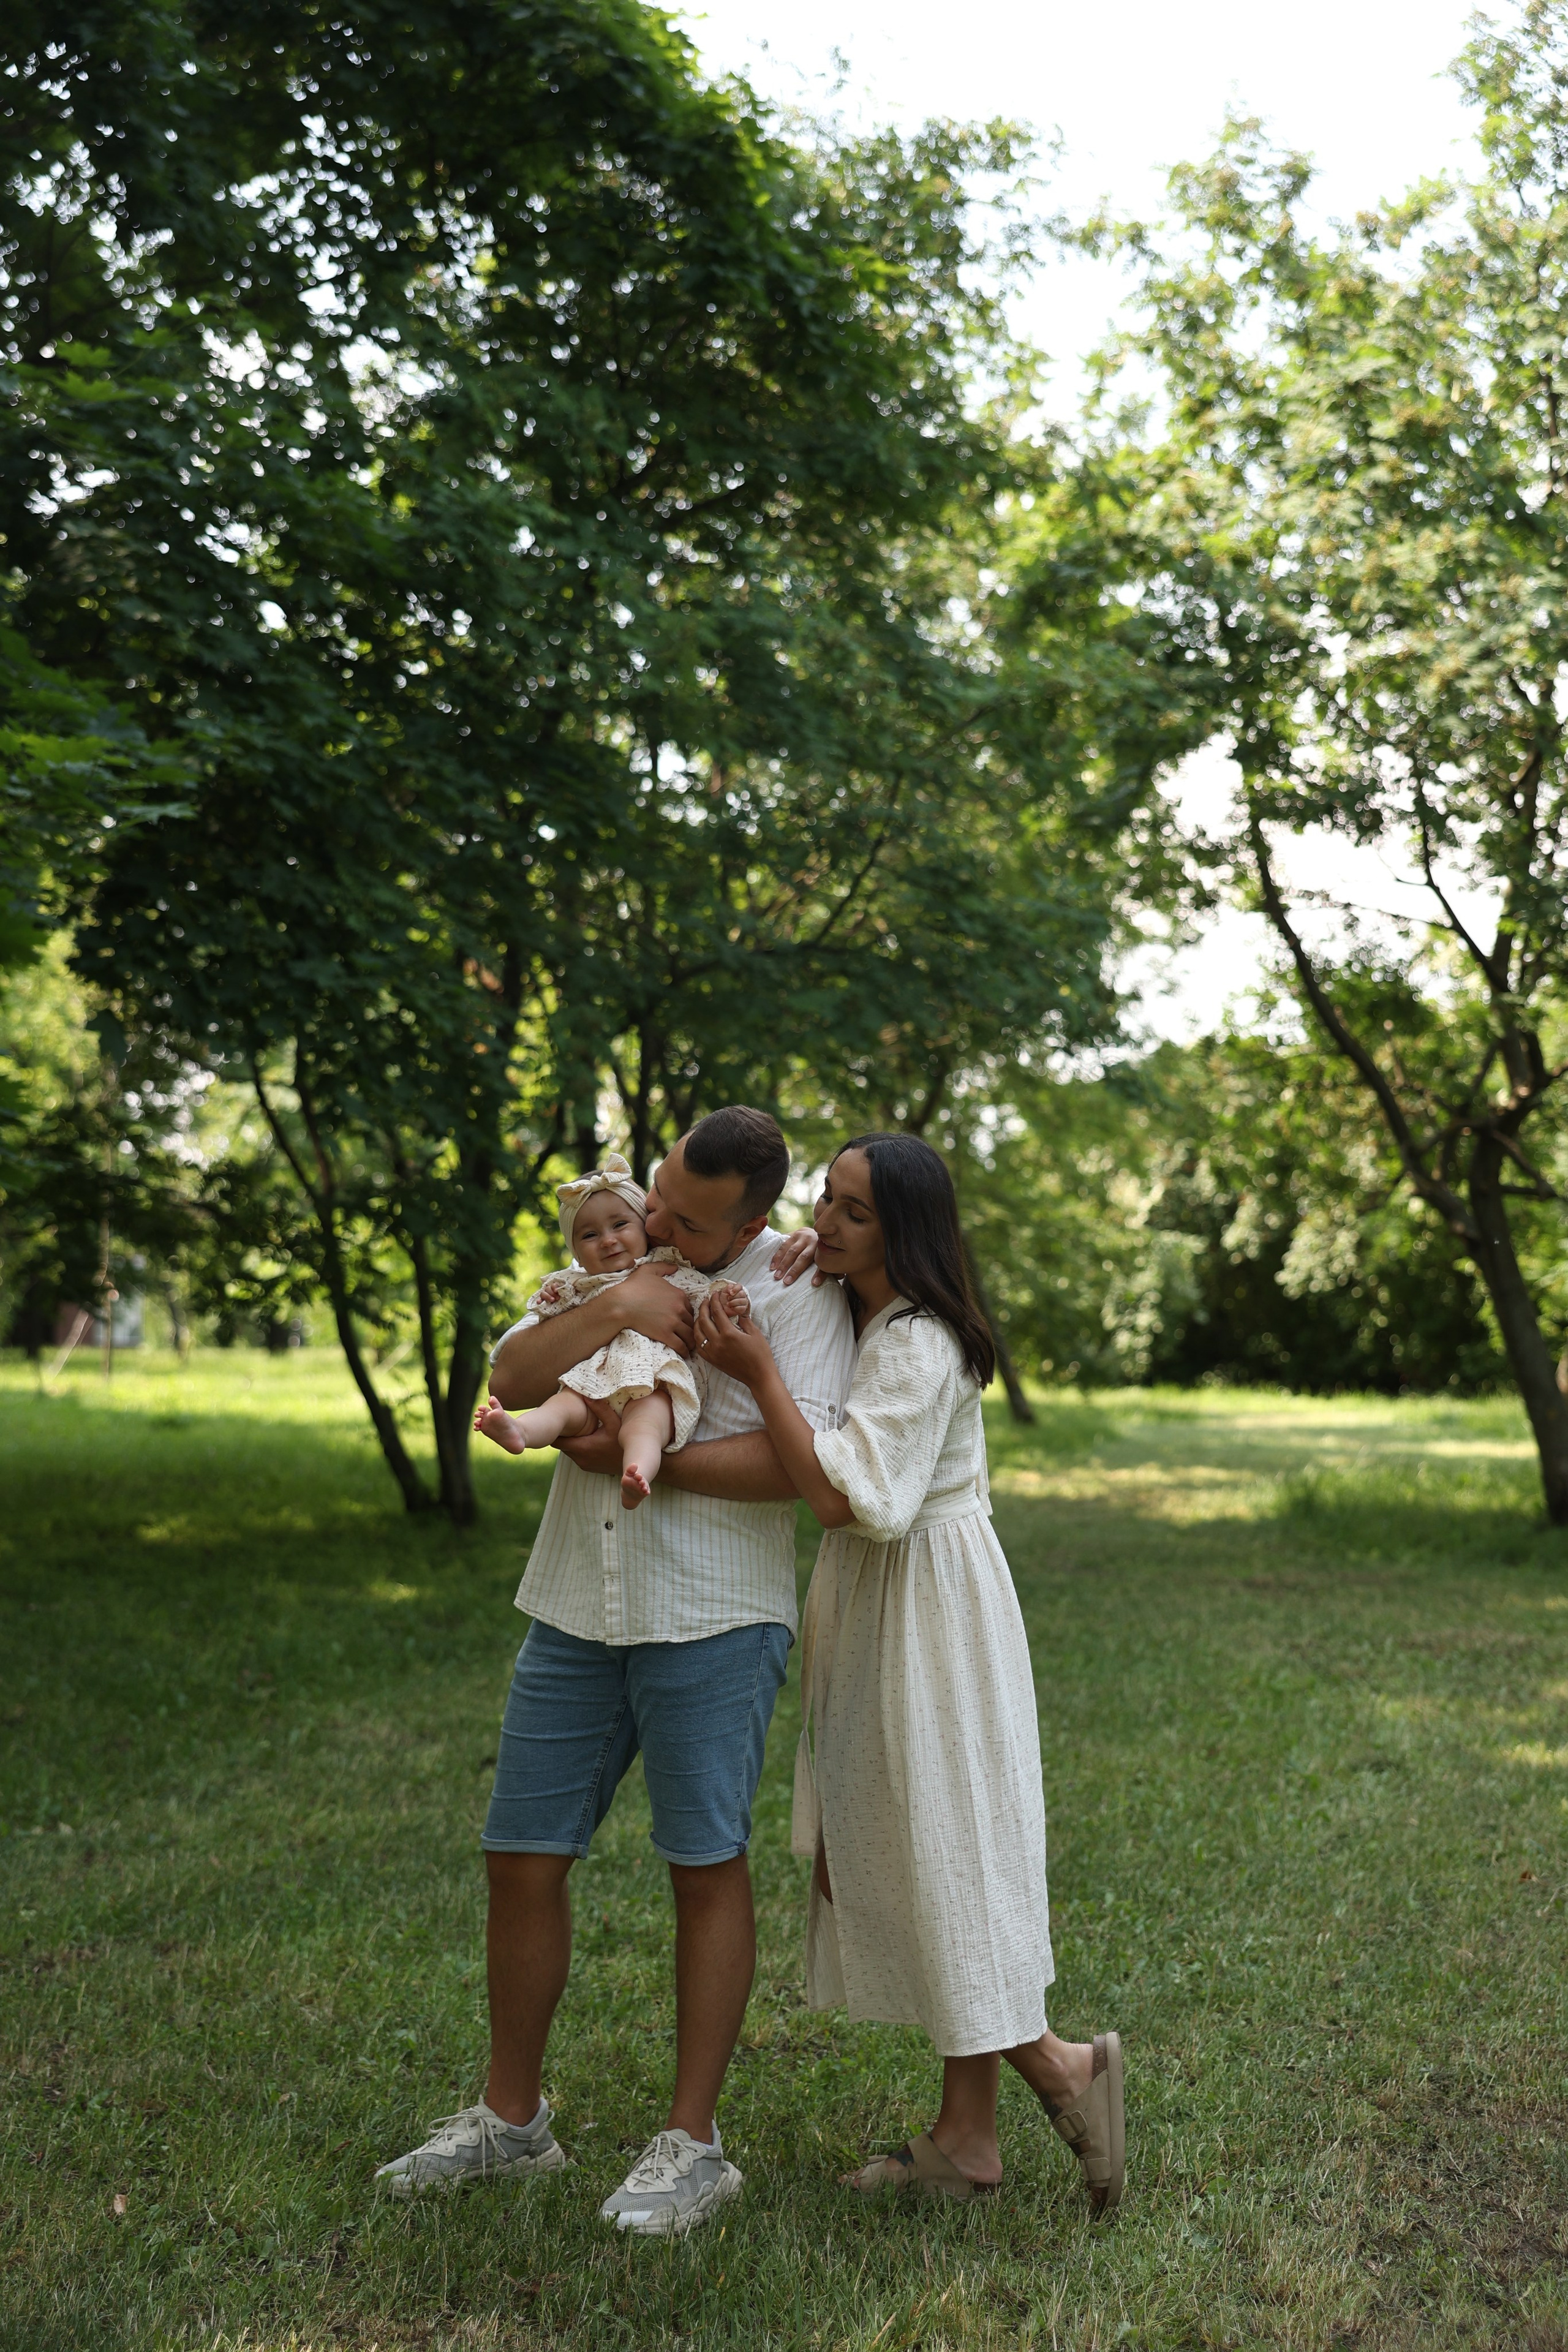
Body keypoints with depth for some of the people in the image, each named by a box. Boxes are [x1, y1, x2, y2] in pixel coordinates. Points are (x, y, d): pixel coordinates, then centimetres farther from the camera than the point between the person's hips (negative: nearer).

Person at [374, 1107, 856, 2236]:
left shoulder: (792, 1287, -8)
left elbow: (806, 1460, -19)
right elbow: (514, 1380, 1)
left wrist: (639, 1457, -16)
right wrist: (610, 1312, -16)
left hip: (710, 1620, -6)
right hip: (576, 1610, 6)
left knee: (707, 1869, 2)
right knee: (522, 1858, 9)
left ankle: (693, 2143, 17)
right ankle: (512, 2118, 26)